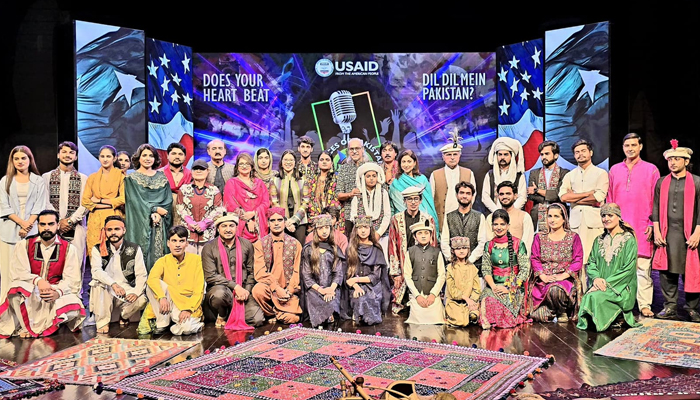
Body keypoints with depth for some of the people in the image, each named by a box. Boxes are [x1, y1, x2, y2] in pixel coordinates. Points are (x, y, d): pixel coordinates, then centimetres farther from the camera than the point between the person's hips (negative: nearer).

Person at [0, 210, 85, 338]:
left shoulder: (68, 249, -3)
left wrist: (58, 292, -30)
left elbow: (71, 280, -10)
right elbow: (18, 272, -9)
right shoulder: (24, 245, 0)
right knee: (16, 287, -35)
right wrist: (37, 281, -28)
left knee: (74, 309, -30)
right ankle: (27, 327, -15)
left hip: (56, 295, 0)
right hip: (29, 294, 0)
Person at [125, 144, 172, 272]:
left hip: (160, 224, 3)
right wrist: (154, 209, -12)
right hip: (141, 223, -3)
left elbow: (168, 199, 5)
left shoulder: (162, 177, 13)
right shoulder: (131, 178, 5)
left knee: (159, 252, -2)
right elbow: (135, 201, -5)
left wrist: (158, 214, -11)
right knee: (143, 252, -7)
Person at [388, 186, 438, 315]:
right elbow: (392, 247, 2)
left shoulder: (428, 219, 8)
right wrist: (395, 272, -4)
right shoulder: (396, 219, 5)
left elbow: (433, 246, 9)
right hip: (403, 267, 0)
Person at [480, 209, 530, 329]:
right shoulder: (489, 246, 11)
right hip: (494, 285, 2)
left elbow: (525, 270, -3)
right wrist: (493, 286, -13)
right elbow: (485, 270, 6)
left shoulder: (518, 244, 1)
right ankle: (487, 322, -7)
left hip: (514, 287, -2)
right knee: (487, 300, -30)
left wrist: (510, 288, -14)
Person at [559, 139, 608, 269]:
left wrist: (574, 198, 0)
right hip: (575, 222, 3)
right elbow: (563, 196, 0)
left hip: (594, 221, -3)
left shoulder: (601, 173, 9)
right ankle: (578, 279, -2)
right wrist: (589, 193, -3)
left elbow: (598, 198, -6)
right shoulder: (570, 175, 18)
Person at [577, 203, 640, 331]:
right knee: (586, 298, -27)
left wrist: (607, 282, -17)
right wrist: (596, 278, -11)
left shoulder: (629, 240, 0)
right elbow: (591, 263, 11)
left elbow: (628, 269, -8)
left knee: (595, 297, -31)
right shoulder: (599, 240, 17)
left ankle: (618, 318, -5)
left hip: (621, 288, -4)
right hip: (599, 285, 4)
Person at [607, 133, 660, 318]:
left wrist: (652, 223, -4)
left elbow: (656, 199, 3)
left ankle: (644, 305, 3)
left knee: (643, 267, -3)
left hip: (642, 227, -2)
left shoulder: (651, 169, 6)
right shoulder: (614, 170, 14)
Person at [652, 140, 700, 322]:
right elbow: (656, 209, 11)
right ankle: (670, 307, 9)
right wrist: (656, 231, 2)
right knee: (666, 272, 1)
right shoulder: (661, 182, 12)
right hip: (666, 235, 2)